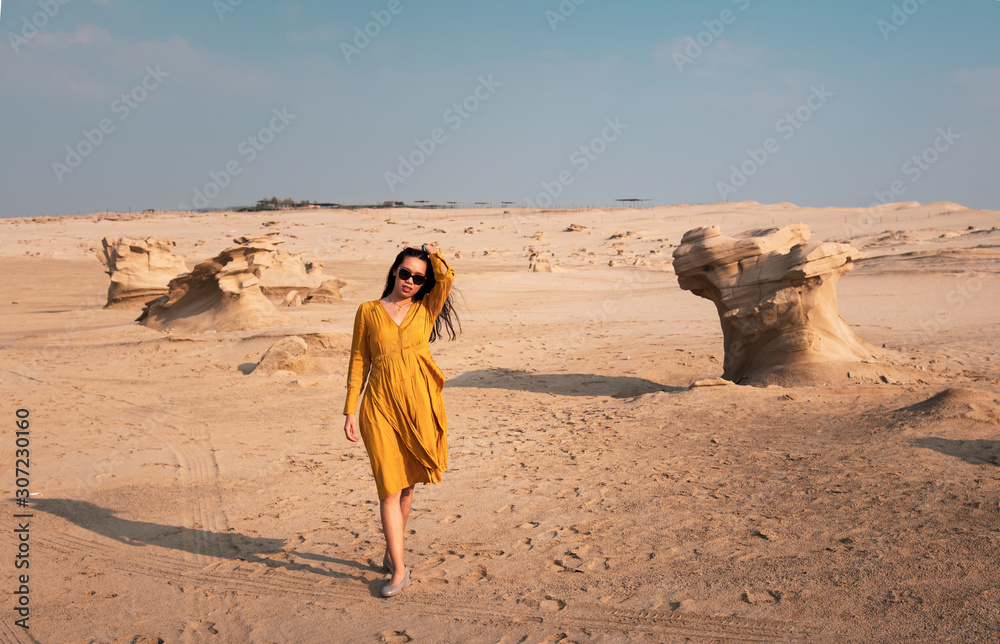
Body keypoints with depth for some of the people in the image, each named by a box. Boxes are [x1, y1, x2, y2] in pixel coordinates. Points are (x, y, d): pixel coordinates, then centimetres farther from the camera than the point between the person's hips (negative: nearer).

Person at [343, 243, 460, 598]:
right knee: (389, 487, -4)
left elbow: (446, 277, -12)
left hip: (417, 405, 2)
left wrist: (428, 251, 3)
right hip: (380, 405, -1)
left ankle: (391, 552, 31)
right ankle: (399, 570, 3)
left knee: (406, 484, 12)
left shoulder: (426, 310, 6)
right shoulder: (368, 311, 5)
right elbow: (359, 361, 6)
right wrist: (351, 411, 2)